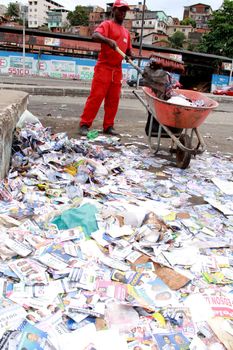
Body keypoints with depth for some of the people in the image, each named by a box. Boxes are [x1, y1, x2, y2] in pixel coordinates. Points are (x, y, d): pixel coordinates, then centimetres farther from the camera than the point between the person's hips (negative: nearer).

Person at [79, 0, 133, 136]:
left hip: (117, 70, 6)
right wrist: (108, 40, -38)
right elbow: (95, 35, -19)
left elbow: (128, 50, 26)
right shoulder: (107, 24, 0)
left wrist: (130, 55, 1)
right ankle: (85, 124, -5)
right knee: (96, 96, -9)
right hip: (104, 67, -6)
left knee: (113, 99, 5)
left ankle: (108, 126, 12)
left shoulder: (126, 32, 20)